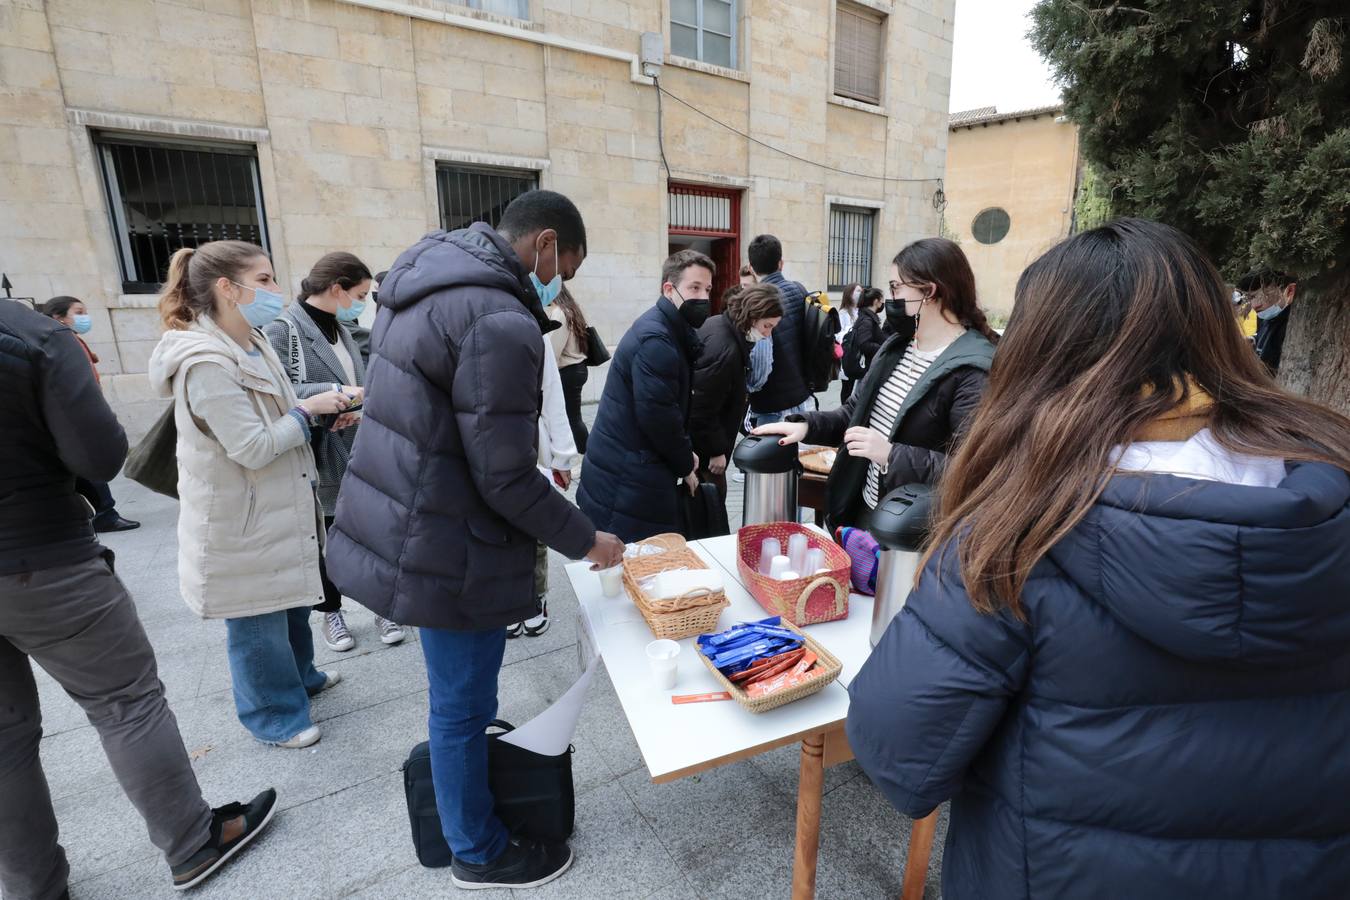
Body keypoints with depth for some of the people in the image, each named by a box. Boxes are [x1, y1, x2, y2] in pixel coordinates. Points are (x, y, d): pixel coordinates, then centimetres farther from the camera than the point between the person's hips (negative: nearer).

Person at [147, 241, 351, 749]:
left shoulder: (253, 343, 5)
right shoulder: (205, 364, -25)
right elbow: (253, 447, -25)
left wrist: (321, 411, 0)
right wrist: (308, 410, -15)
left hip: (279, 507, 9)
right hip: (240, 521, -9)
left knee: (293, 599, 23)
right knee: (258, 619, 9)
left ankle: (299, 676, 45)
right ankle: (272, 714, 29)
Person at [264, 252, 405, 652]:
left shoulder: (341, 328, 10)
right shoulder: (282, 329, -12)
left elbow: (360, 382, 9)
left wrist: (359, 407, -12)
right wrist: (338, 394, -25)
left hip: (358, 453, 6)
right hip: (317, 459, -5)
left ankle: (381, 605, 26)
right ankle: (329, 613, 31)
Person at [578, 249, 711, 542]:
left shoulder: (673, 331, 13)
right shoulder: (655, 339, -20)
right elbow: (657, 416, -22)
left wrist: (685, 451, 6)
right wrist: (686, 465, -7)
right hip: (626, 482, -10)